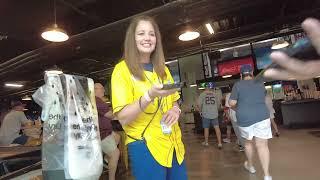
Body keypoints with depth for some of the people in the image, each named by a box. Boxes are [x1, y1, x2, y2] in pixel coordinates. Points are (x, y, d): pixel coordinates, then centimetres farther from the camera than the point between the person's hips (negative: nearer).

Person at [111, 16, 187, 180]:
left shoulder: (162, 69, 9)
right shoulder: (122, 69, -10)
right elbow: (123, 118, -15)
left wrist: (175, 110, -7)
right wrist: (150, 95, -30)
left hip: (174, 144, 6)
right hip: (145, 147, -6)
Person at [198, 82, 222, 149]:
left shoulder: (202, 94, -6)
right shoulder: (215, 94, 4)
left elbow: (199, 104, -13)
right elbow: (218, 104, 9)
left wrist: (200, 111, 1)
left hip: (206, 114, -2)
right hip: (215, 114, 2)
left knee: (206, 129, 9)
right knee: (217, 128, 3)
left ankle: (206, 142, 23)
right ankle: (219, 143, -2)